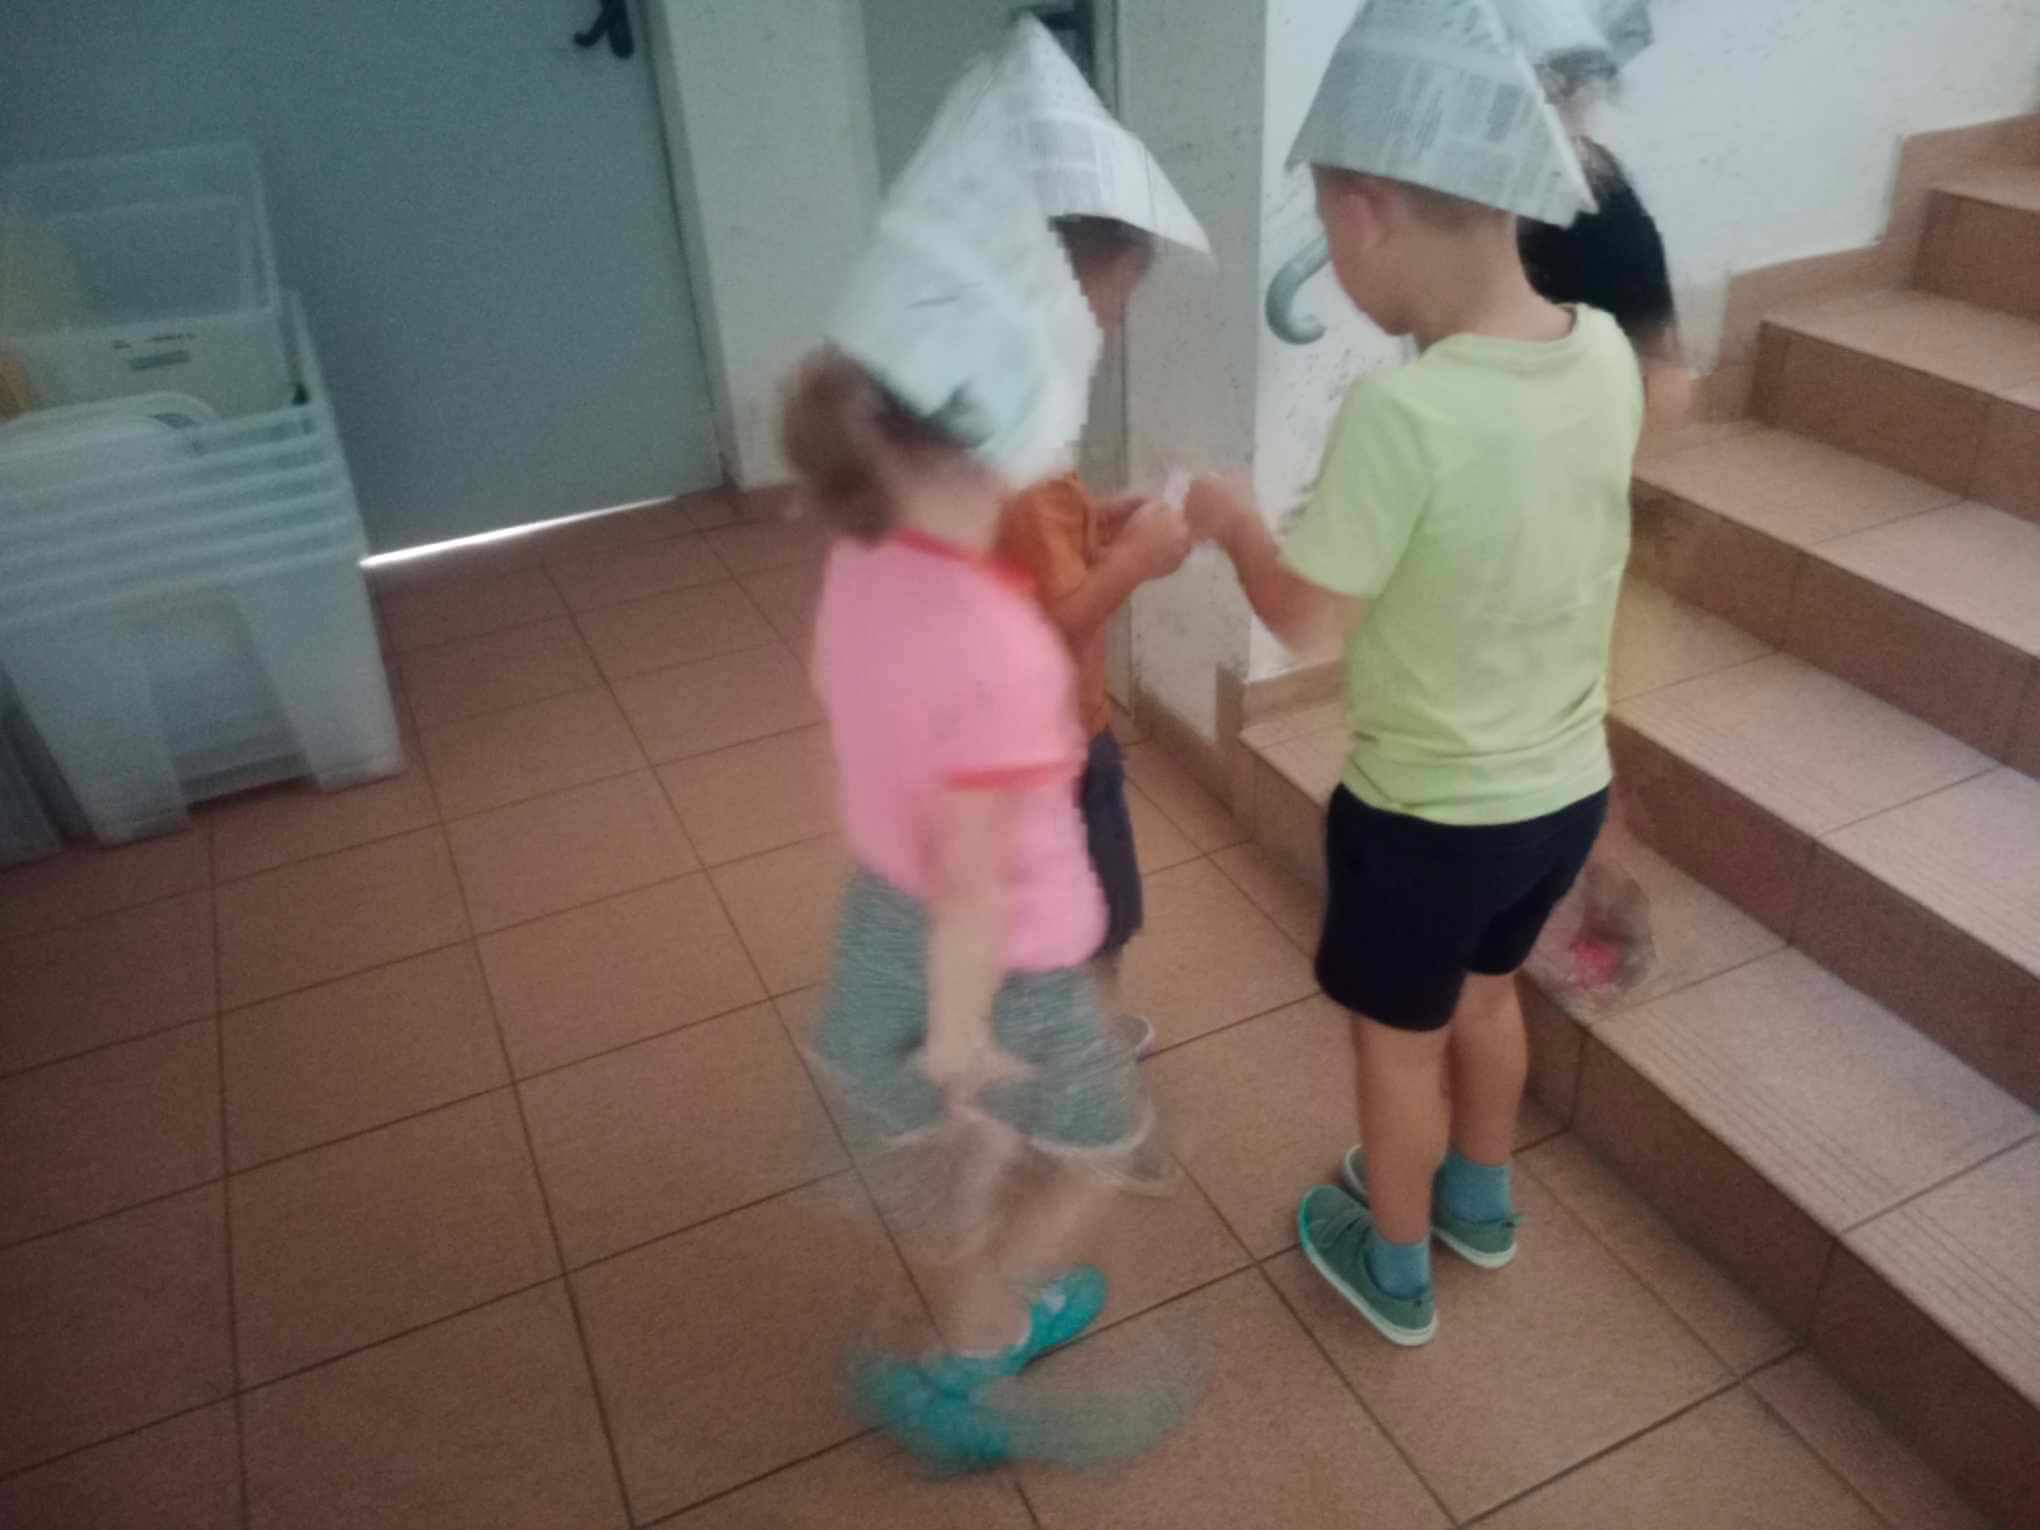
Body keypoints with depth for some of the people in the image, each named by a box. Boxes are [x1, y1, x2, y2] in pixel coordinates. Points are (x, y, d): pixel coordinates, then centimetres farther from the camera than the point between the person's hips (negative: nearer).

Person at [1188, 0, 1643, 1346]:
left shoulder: (1403, 412, -30)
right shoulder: (1607, 353, -8)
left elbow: (1308, 620, -17)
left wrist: (1231, 521, 0)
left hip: (1431, 816, -6)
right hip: (1569, 789, 7)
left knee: (1402, 1042, 19)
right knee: (1486, 993, 30)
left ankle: (1396, 1272, 43)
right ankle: (1481, 1202, 55)